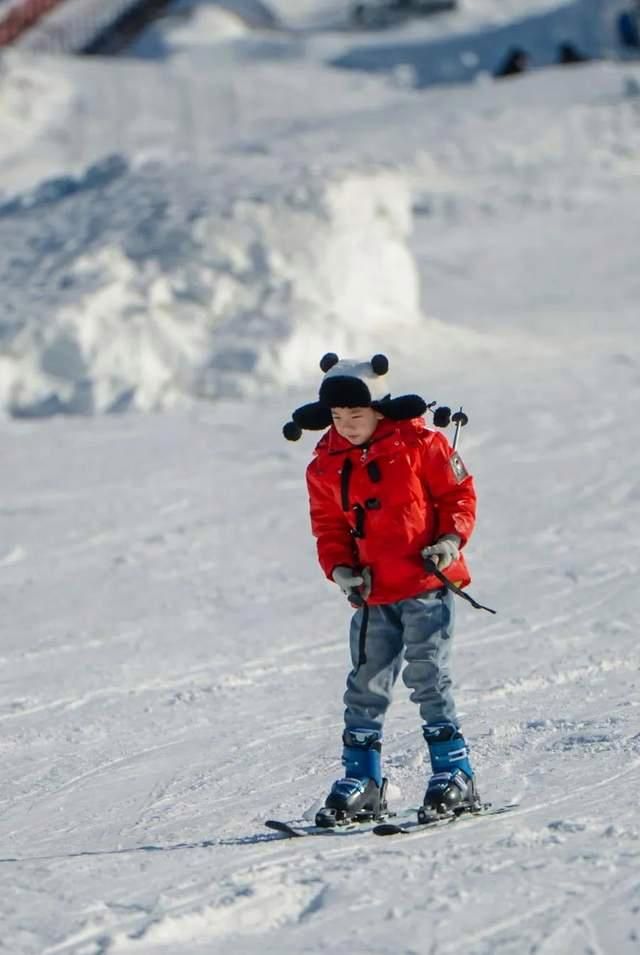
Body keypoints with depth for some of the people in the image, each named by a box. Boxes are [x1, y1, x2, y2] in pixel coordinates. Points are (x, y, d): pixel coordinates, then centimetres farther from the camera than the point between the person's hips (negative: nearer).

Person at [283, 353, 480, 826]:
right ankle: (361, 780, 11)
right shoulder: (326, 466, 5)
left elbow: (459, 491, 1)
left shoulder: (418, 443, -6)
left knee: (427, 676, -9)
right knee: (366, 685, 4)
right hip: (373, 594, 4)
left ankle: (455, 774, -2)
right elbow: (328, 526, 12)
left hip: (427, 583, -4)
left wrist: (450, 539, -13)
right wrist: (340, 568, -4)